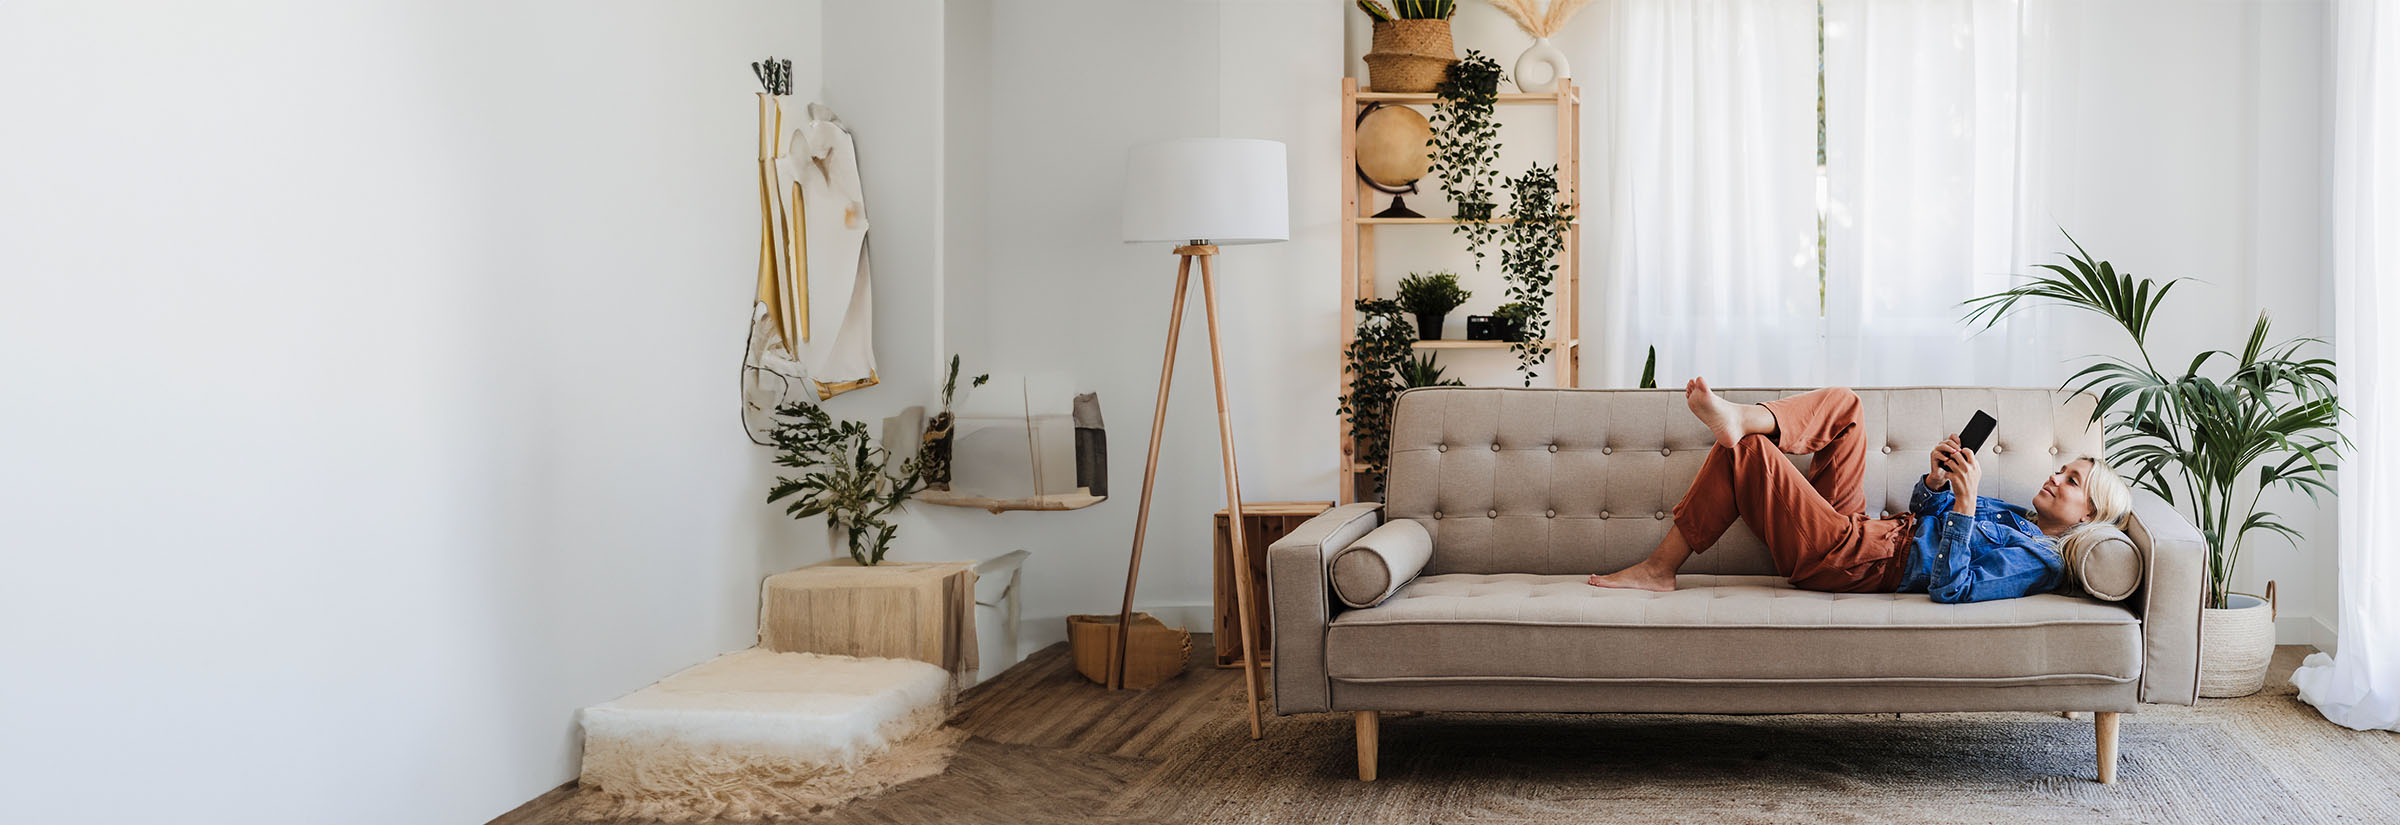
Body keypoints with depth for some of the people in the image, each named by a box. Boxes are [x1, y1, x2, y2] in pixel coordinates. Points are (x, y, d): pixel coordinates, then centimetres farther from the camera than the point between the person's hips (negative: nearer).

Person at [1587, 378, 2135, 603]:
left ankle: (1659, 568, -5)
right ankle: (1740, 420, -13)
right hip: (1880, 531, 9)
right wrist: (1938, 480, 1)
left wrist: (1966, 503, -28)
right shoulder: (2017, 518, 18)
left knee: (1745, 453, -14)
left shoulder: (2039, 561, -11)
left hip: (1863, 564, -9)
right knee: (1842, 404, 8)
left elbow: (1952, 587, -27)